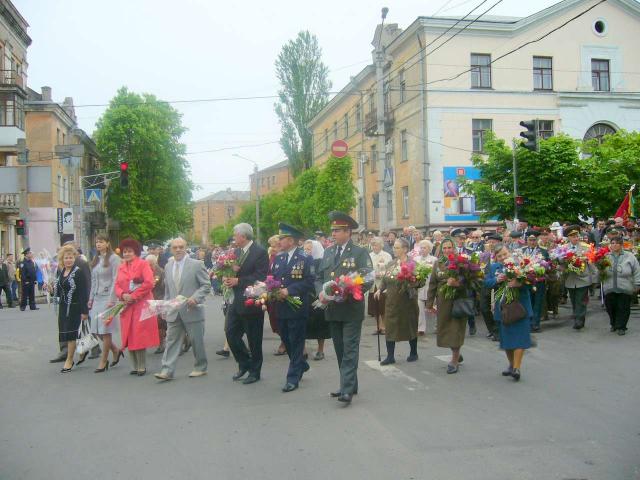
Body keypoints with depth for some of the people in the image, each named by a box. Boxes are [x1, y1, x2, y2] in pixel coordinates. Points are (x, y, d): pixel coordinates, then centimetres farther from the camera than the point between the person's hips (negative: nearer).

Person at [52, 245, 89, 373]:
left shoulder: (78, 272, -11)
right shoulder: (61, 272, 11)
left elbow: (83, 292, -15)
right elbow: (58, 290, 19)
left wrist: (84, 311, -18)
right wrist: (53, 289, -3)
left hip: (74, 307, -7)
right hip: (63, 307, 7)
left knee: (71, 333, -4)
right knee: (65, 333, 9)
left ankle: (69, 361, 4)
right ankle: (69, 358, 20)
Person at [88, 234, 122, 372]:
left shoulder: (114, 258, -7)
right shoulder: (96, 259, 14)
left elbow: (115, 280, -11)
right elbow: (93, 281, 17)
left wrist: (112, 300, -15)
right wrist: (91, 298, 12)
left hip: (107, 297, -7)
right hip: (97, 298, 7)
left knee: (105, 330, -2)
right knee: (97, 330, 5)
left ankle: (103, 361, 8)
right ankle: (115, 350, 25)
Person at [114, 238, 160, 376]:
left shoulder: (143, 264, -3)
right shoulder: (121, 267, 15)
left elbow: (149, 283, -12)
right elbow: (117, 285, 12)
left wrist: (134, 295, -14)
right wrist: (123, 295, -9)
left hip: (141, 304, -6)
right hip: (126, 305, 6)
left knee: (140, 336, -6)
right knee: (128, 337, 5)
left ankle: (142, 367, 2)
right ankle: (135, 366, 14)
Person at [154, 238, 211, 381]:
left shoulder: (197, 264, -6)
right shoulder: (168, 266, 11)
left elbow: (206, 285, -6)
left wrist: (195, 297, -20)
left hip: (192, 310, -4)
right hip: (173, 312, 4)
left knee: (197, 341, 6)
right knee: (171, 340, 0)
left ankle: (200, 368, 22)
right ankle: (167, 371, 0)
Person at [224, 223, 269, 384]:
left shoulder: (260, 252, -13)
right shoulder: (237, 252, 12)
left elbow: (260, 277, -20)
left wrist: (238, 281, -20)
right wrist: (227, 277, -9)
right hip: (237, 301, 7)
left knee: (254, 339, 3)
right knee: (231, 333, 6)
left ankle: (254, 371, 18)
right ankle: (244, 364, 25)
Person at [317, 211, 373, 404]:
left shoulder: (360, 253, -5)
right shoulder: (328, 252, 13)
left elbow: (368, 279, -10)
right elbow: (319, 278, 14)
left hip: (352, 309, -6)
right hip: (332, 309, 6)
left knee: (350, 349, -6)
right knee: (340, 350, 12)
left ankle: (347, 389, -6)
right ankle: (349, 385, 24)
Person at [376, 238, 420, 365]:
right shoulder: (392, 263, 9)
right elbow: (385, 279, 14)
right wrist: (380, 290, 0)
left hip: (407, 300, -5)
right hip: (392, 300, 5)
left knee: (410, 326, 9)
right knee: (390, 327, 1)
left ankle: (413, 353, 26)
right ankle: (390, 356, 6)